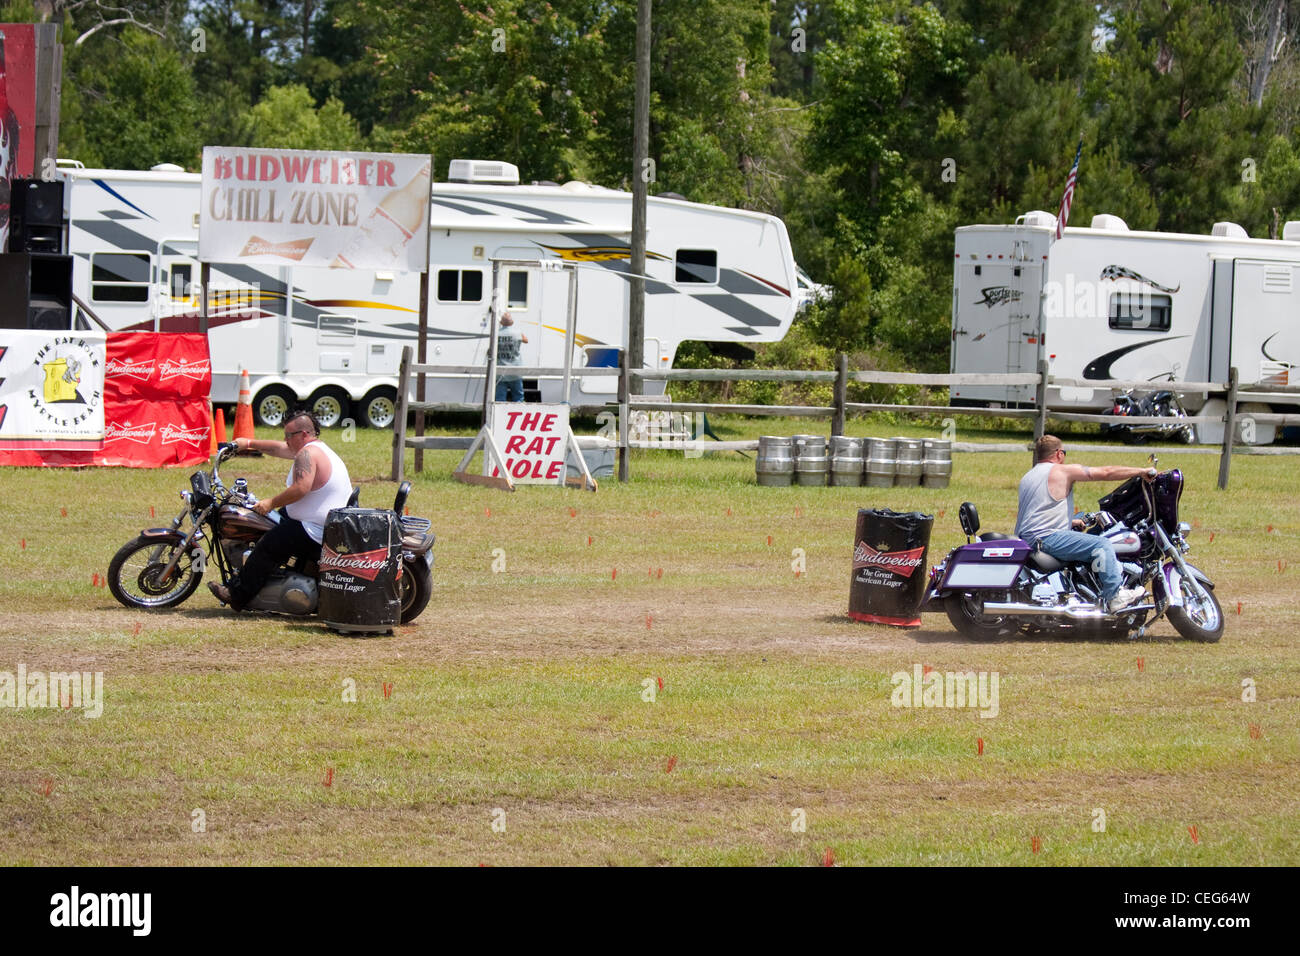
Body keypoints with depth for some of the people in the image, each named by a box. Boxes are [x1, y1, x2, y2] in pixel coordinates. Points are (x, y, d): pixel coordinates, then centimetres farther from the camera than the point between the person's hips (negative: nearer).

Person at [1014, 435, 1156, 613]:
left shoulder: (1028, 477, 23)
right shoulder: (1062, 471, -4)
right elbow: (1105, 473, -6)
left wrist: (1069, 522, 36)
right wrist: (1142, 471, 1)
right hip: (1046, 537, -10)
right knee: (1103, 545, -15)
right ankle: (1115, 597, -21)